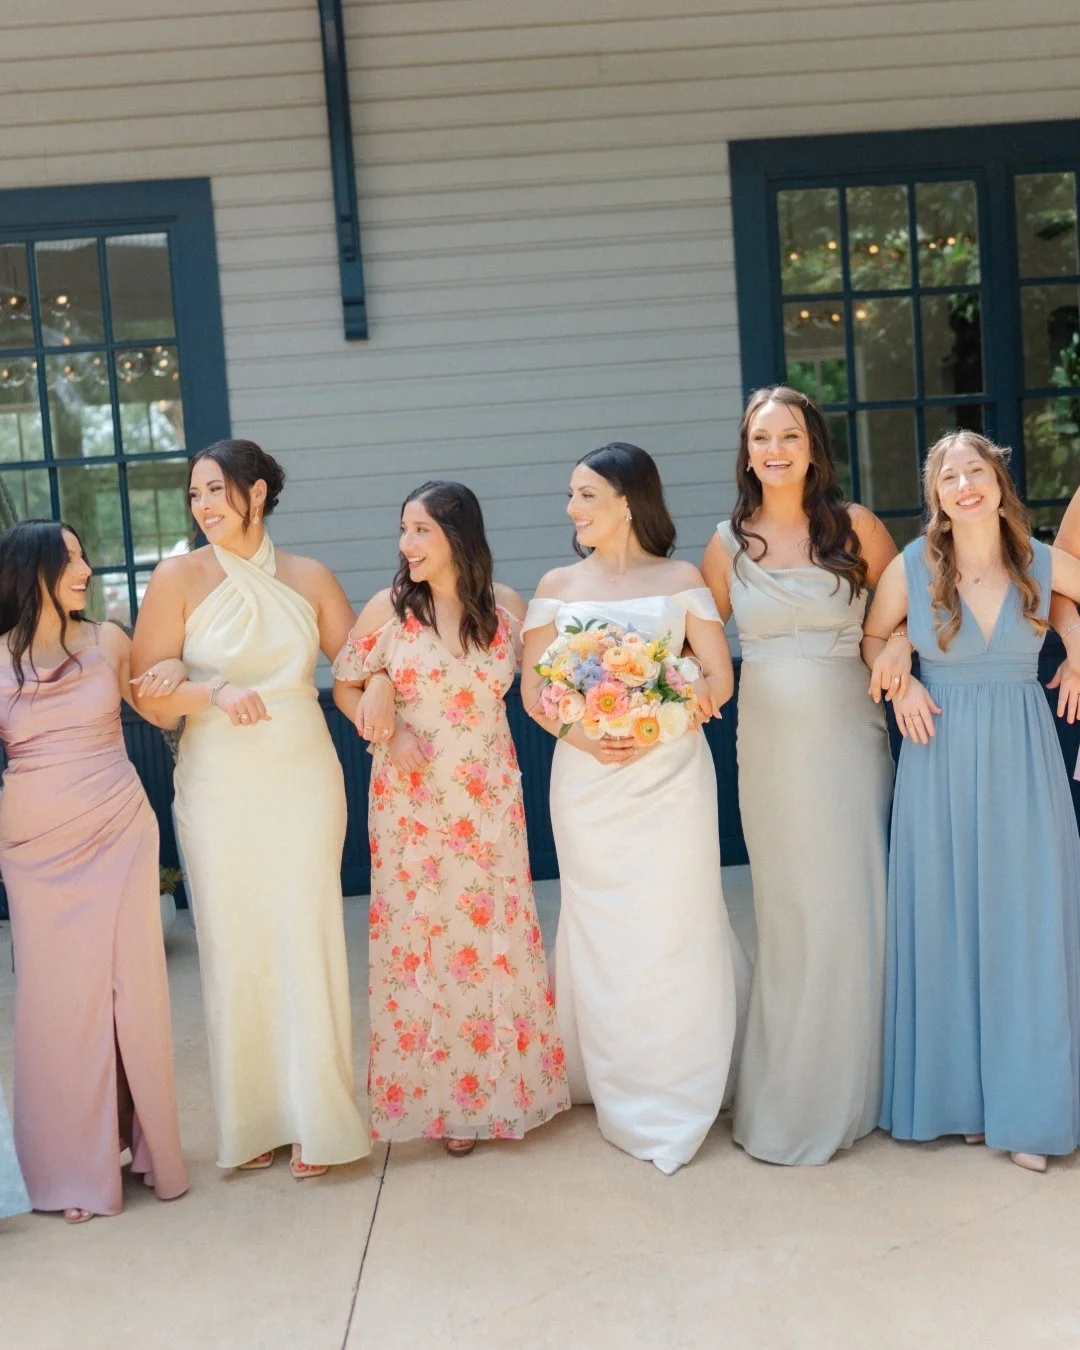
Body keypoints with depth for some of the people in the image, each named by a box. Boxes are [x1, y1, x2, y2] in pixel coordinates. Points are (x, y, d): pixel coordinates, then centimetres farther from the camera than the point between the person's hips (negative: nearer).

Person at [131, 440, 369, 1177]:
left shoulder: (309, 577, 4)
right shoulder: (180, 577, -1)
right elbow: (146, 690, -4)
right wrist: (214, 690, -19)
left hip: (305, 782, 1)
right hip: (218, 790, -1)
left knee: (307, 941, 2)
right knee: (235, 946, 4)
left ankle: (317, 1119, 14)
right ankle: (252, 1121, 18)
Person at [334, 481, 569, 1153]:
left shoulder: (507, 606, -2)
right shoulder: (389, 609, -5)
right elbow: (344, 685, 4)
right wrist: (383, 730, -12)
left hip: (490, 799, 1)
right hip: (411, 800, -1)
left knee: (497, 933, 7)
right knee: (421, 935, 4)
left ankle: (500, 1084, 25)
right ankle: (441, 1094, 19)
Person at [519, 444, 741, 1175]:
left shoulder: (681, 580, 2)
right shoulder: (558, 585, 7)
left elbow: (720, 680, -4)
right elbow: (532, 690, 3)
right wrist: (584, 735, -14)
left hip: (670, 773, -2)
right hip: (586, 778, 2)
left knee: (675, 926, 1)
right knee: (602, 928, 8)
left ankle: (680, 1092, 16)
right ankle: (619, 1090, 21)